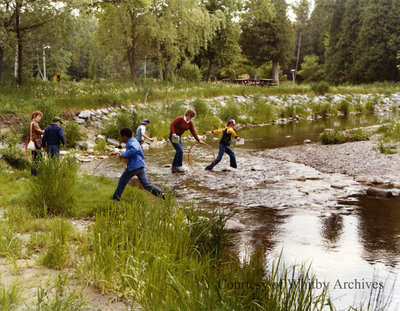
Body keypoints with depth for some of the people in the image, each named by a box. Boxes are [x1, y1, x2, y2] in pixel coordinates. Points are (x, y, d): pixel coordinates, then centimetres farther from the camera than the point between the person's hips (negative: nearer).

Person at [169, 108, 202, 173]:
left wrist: (198, 140, 0)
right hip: (173, 136, -8)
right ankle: (178, 167, -4)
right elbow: (171, 125, -20)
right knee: (180, 150, -14)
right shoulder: (180, 119, -17)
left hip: (179, 136, 8)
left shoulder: (190, 123, 3)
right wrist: (173, 133, -32)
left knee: (179, 152, 7)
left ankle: (174, 167, 16)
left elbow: (193, 132, 5)